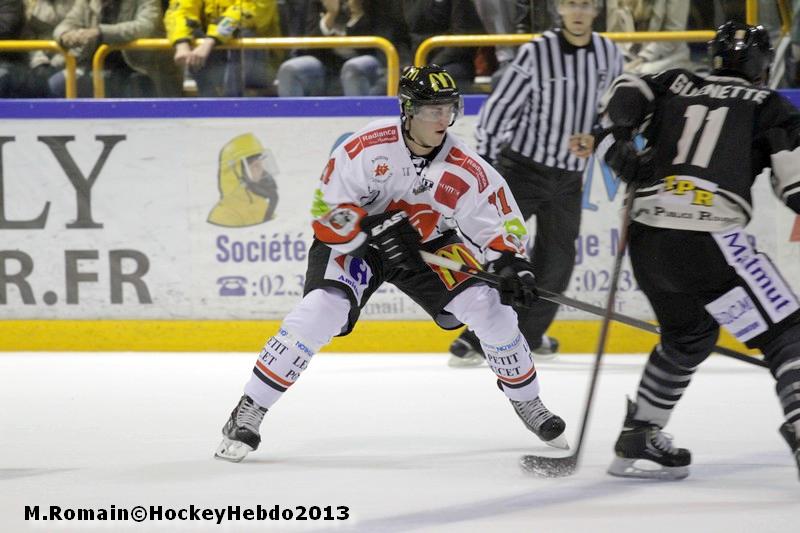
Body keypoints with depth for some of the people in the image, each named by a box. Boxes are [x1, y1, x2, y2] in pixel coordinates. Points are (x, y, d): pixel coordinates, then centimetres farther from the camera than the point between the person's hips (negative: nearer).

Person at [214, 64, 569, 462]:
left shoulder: (465, 169, -18)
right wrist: (377, 233, -33)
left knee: (488, 306, -10)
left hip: (429, 241, 3)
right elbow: (327, 210, -22)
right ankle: (247, 414, -16)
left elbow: (500, 220, -9)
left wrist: (512, 263, -26)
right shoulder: (368, 147, -27)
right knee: (321, 312, -24)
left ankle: (527, 402, 14)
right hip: (354, 237, -3)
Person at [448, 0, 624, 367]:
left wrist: (595, 137, -5)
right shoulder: (537, 53, -15)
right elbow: (500, 107, -13)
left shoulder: (609, 54, 0)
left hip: (568, 175, 5)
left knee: (557, 257, 8)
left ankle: (528, 334, 26)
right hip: (521, 166, -5)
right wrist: (484, 165, -16)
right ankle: (477, 338, -6)